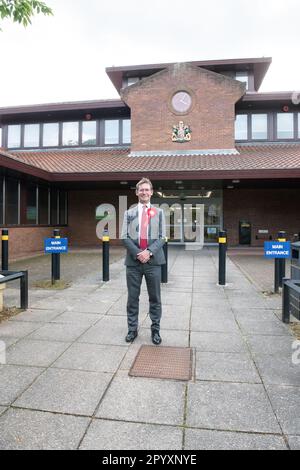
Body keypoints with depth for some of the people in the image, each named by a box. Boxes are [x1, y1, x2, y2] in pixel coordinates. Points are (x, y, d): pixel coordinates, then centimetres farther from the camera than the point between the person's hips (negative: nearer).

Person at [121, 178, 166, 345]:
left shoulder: (158, 212, 8)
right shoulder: (129, 213, 9)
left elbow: (162, 237, 2)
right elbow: (125, 237, 2)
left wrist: (149, 252, -13)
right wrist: (137, 253, -12)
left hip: (153, 261, 0)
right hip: (133, 261, 1)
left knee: (155, 298, 7)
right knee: (133, 298, 8)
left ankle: (155, 330, 20)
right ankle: (132, 329, 21)